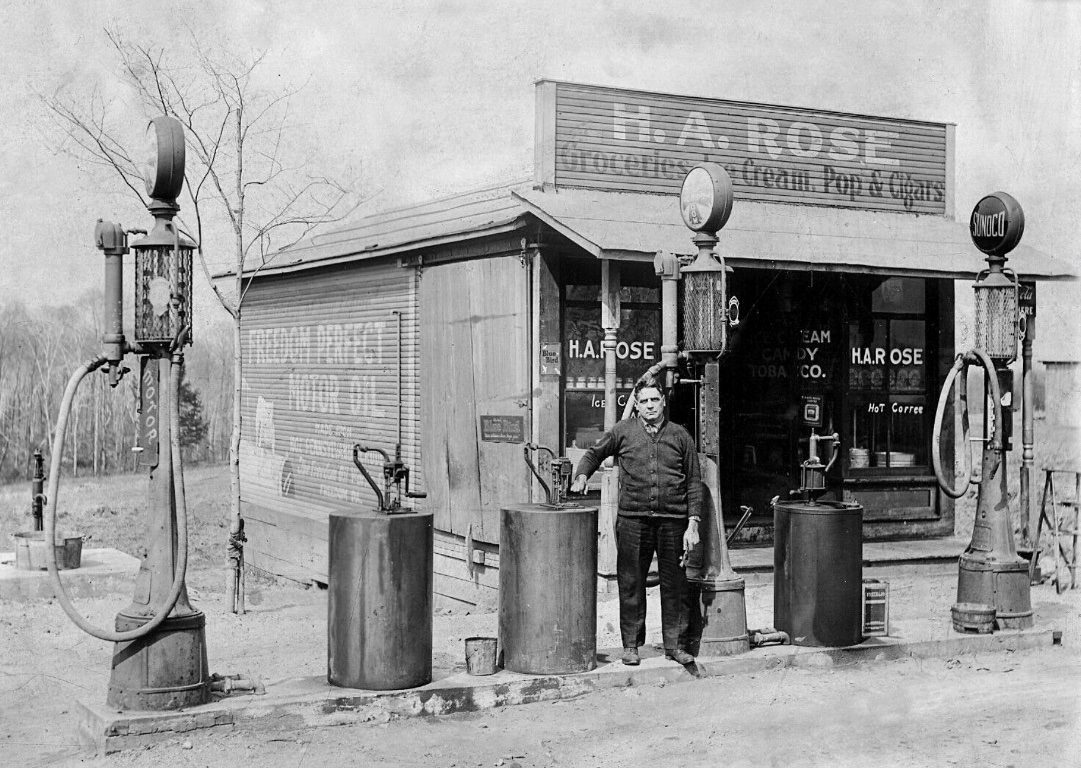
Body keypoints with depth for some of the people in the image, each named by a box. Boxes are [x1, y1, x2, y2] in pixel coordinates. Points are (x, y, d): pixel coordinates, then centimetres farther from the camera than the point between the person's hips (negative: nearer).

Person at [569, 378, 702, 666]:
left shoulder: (680, 436, 7)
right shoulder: (623, 432, 5)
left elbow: (694, 482, 8)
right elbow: (594, 452, 19)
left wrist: (692, 524, 1)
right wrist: (582, 475, -1)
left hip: (673, 521, 1)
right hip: (632, 520, -1)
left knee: (673, 584, 6)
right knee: (631, 584, 4)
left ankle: (673, 644, 18)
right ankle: (631, 644, 15)